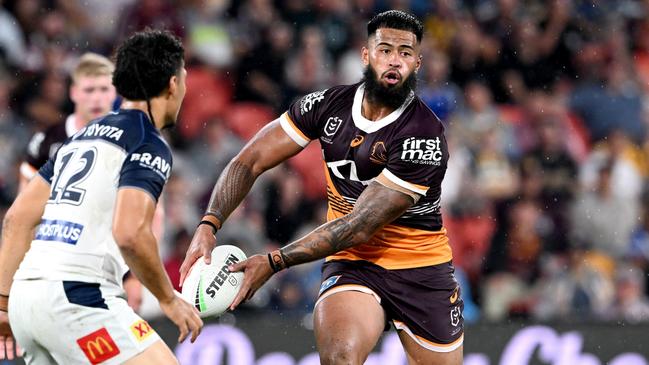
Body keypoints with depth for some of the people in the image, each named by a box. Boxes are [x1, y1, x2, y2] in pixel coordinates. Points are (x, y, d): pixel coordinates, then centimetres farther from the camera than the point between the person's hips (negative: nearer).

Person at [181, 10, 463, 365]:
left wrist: (273, 262, -24)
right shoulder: (328, 105, -5)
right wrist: (208, 226, -17)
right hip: (352, 264, 1)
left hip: (423, 270, -1)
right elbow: (250, 161, -1)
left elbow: (361, 225, -22)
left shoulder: (425, 137, -20)